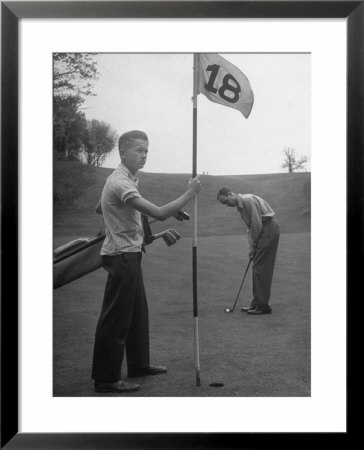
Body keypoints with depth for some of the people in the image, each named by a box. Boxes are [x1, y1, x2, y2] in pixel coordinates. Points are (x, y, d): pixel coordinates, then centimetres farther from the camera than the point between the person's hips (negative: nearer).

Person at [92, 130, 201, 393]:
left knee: (138, 312, 18)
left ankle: (138, 364, 31)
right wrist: (190, 194, -22)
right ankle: (106, 379, 4)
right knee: (115, 318, -4)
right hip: (122, 256, -11)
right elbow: (160, 213, -30)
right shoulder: (120, 183, -21)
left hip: (130, 255, 11)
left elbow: (99, 209, 27)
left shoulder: (127, 179, 14)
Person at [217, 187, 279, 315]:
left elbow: (257, 224, -19)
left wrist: (253, 246, -9)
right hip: (263, 231, 10)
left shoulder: (247, 200, -17)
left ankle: (263, 306, -5)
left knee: (260, 268, -9)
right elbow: (251, 227, 18)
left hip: (269, 229, -10)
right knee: (257, 268, 11)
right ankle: (257, 303, 17)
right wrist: (251, 247, 8)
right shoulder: (240, 205, 15)